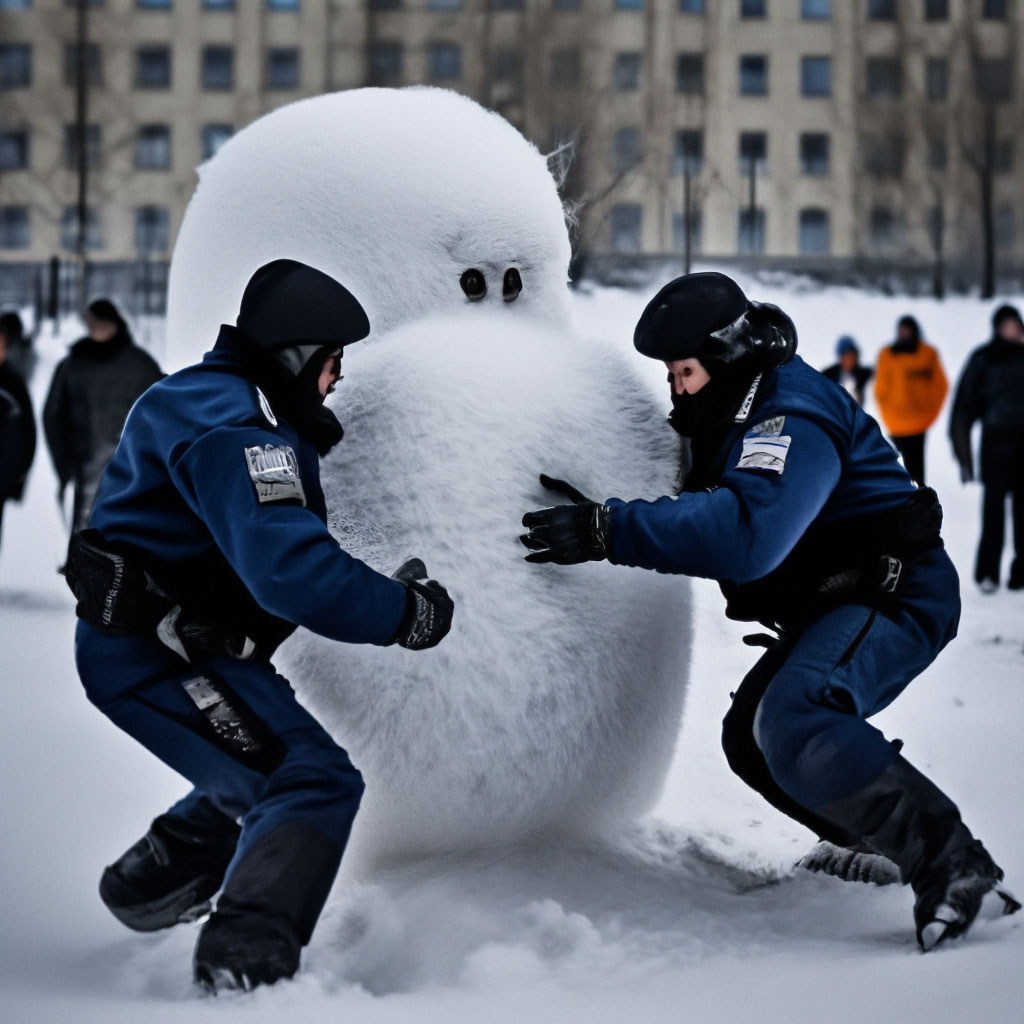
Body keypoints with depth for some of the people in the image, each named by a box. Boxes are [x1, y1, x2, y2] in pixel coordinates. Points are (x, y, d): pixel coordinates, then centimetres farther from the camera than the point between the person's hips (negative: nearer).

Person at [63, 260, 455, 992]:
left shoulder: (233, 406, 15)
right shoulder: (234, 428, -21)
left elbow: (277, 552, 18)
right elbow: (289, 569, -31)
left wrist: (387, 593, 7)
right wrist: (404, 613, -20)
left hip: (170, 644, 11)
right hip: (157, 656, -11)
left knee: (260, 776, 29)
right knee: (316, 784, -19)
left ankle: (148, 885, 43)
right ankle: (244, 968, -28)